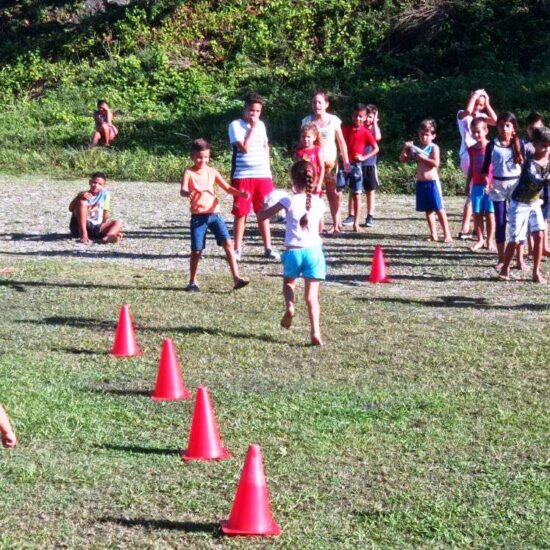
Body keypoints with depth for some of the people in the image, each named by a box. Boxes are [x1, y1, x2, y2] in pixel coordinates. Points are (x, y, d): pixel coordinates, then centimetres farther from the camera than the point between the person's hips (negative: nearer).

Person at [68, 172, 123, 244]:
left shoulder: (105, 194, 9)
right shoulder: (84, 195, 0)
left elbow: (106, 217, 11)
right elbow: (71, 209, -16)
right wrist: (78, 196, -31)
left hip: (96, 228, 4)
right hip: (79, 227, -4)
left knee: (118, 223, -12)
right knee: (82, 202, -21)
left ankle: (107, 237, -48)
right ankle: (83, 235, -31)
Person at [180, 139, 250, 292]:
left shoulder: (212, 172, 9)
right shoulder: (189, 173, -2)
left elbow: (227, 188, 8)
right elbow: (182, 190, -18)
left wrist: (240, 193, -11)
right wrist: (188, 193, -43)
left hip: (214, 214, 2)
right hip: (198, 216, -2)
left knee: (228, 243, -11)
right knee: (196, 250, 2)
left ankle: (236, 278, -12)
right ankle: (192, 282, 19)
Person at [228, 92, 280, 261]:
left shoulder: (261, 125, 12)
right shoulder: (236, 125, -6)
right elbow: (245, 148, -17)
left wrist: (267, 168, 14)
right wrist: (253, 128, -12)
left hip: (263, 175, 5)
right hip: (243, 176, -5)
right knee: (241, 213, 1)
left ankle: (268, 248, 12)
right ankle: (238, 249, 7)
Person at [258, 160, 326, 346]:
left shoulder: (289, 201, -6)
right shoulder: (319, 203, 3)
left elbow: (262, 215, 1)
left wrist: (265, 204, 21)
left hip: (293, 250, -1)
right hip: (314, 249, 1)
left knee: (289, 282, 26)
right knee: (312, 293, 2)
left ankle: (289, 305, -5)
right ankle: (315, 332, -12)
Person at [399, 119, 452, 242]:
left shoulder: (434, 148, -6)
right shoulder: (416, 148, 10)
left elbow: (436, 163, -19)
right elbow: (403, 159, 10)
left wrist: (423, 157, -20)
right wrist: (405, 148, -6)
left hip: (432, 182, -6)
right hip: (421, 183, 6)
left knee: (439, 208, -7)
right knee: (428, 210, 9)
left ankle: (447, 234, -6)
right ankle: (433, 234, 16)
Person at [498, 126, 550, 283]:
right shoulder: (531, 164, -26)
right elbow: (535, 182, -42)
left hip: (534, 203, 6)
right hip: (519, 204, -6)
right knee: (515, 239, -4)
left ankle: (536, 272, 3)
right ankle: (505, 269, 16)